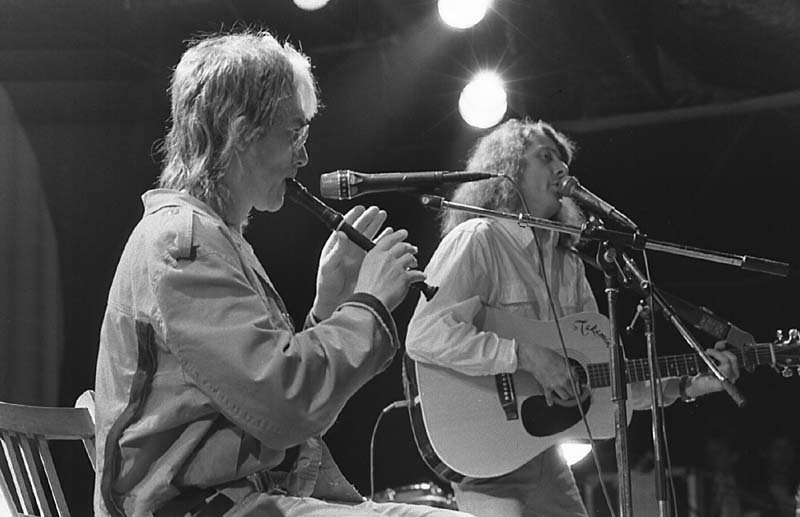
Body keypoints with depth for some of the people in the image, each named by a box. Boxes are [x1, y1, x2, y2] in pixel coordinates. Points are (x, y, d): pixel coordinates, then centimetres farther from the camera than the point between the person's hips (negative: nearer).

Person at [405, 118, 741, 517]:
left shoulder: (567, 262, 15)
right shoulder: (478, 239, -9)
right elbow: (422, 336, -22)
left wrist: (685, 386, 4)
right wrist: (524, 354, -24)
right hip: (483, 463, -7)